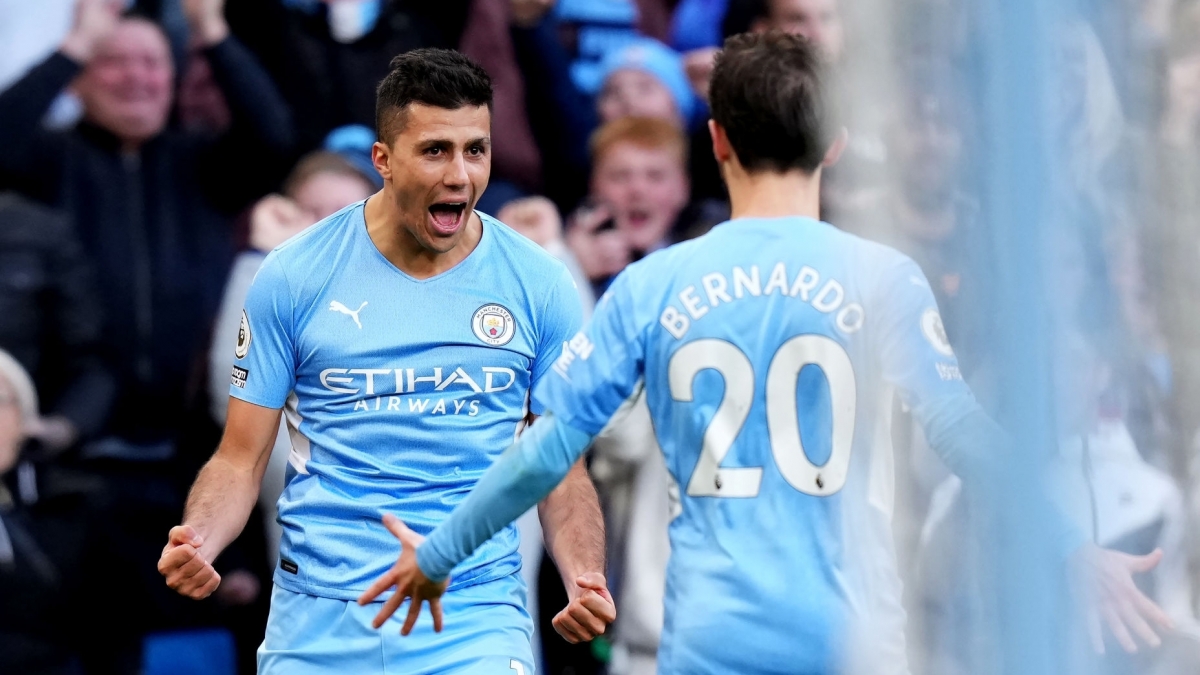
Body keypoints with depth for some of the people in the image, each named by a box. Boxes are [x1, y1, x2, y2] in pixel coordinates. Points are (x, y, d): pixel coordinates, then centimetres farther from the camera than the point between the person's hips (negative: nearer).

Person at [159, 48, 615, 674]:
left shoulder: (538, 286, 1)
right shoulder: (293, 276, -1)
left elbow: (561, 472, 8)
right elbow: (240, 462, 3)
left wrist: (584, 582, -10)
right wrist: (197, 542, -17)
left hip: (475, 622, 0)